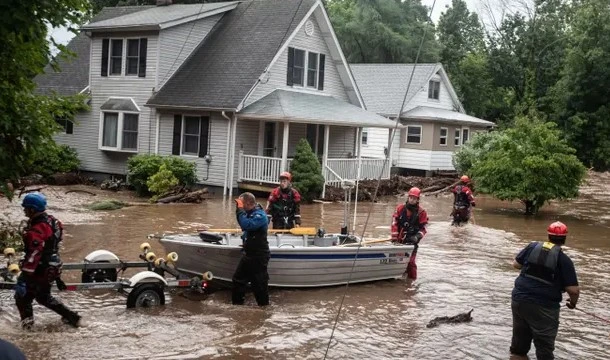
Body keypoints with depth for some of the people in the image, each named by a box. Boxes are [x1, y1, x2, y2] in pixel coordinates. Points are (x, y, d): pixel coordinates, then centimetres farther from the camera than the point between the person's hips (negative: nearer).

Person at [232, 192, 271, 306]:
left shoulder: (260, 215, -21)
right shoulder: (250, 213, 7)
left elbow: (246, 225, -36)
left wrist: (240, 210, -28)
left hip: (259, 256, -10)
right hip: (248, 254, 10)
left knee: (259, 283, 1)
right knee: (238, 278, 16)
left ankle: (264, 305, 15)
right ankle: (237, 303, 28)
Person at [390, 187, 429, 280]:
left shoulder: (421, 212, -2)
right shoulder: (400, 208, 2)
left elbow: (423, 228, -1)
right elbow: (394, 223, -1)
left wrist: (417, 237, -17)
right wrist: (394, 237, -7)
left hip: (412, 241, -3)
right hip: (399, 240, 3)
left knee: (410, 262, -12)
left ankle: (412, 280, -3)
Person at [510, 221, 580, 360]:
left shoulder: (533, 247, 0)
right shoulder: (564, 259, -10)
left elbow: (516, 264, 12)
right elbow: (573, 289, -11)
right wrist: (573, 302, 8)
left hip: (520, 298, 5)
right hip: (544, 306, -5)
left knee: (521, 333, 21)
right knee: (544, 343, 6)